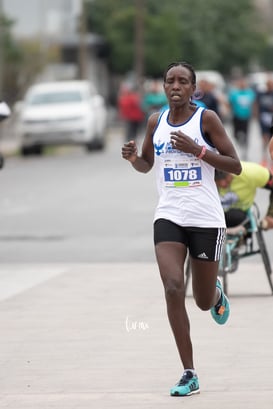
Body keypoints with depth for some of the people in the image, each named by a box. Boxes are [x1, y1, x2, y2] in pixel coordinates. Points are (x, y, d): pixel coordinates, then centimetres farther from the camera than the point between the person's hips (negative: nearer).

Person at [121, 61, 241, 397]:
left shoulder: (206, 118, -6)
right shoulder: (155, 121, 6)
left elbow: (235, 166, -6)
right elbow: (146, 165, 21)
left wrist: (197, 150, -19)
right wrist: (133, 157, -3)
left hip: (205, 218, -2)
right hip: (168, 217, 2)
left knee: (204, 303, 7)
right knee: (173, 288, -17)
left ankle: (216, 293, 49)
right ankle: (189, 375, -11)